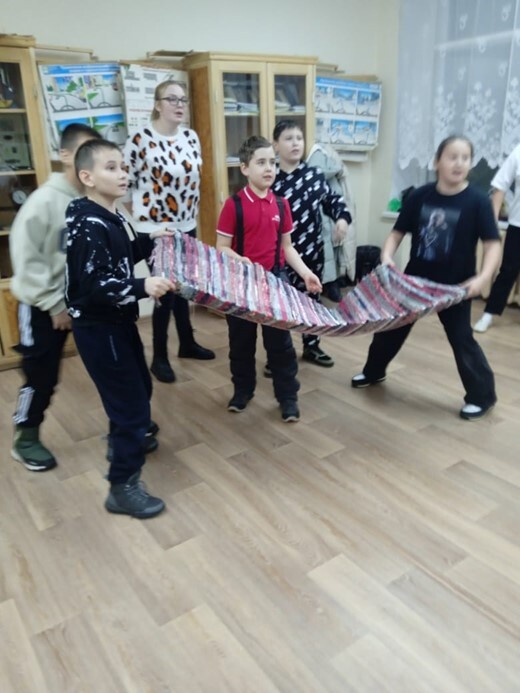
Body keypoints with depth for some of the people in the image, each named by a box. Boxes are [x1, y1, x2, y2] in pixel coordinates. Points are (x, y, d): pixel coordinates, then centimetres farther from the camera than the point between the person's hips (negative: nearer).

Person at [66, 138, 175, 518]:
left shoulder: (112, 217, 8)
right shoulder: (88, 226, -23)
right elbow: (94, 285, -28)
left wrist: (148, 241, 10)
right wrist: (143, 287, -36)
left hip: (118, 321, 10)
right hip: (98, 328, -10)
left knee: (140, 387, 25)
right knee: (132, 403, -5)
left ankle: (124, 441, 49)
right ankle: (122, 487, 9)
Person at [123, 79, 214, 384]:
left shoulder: (191, 137, 5)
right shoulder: (140, 140, -13)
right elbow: (128, 184, -9)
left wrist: (193, 214, 14)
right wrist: (146, 215, -8)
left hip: (186, 225, 6)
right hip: (156, 228, -6)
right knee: (165, 290, -1)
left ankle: (187, 343, 34)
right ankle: (160, 357, 15)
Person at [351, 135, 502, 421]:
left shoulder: (477, 201, -12)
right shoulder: (420, 196, -5)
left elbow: (493, 244, -13)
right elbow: (397, 232, 1)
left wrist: (482, 277, -28)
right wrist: (387, 256, -17)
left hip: (455, 286, -3)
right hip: (415, 279, 4)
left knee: (461, 338, 0)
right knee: (392, 326, 16)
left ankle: (482, 395, 20)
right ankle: (373, 371, 40)